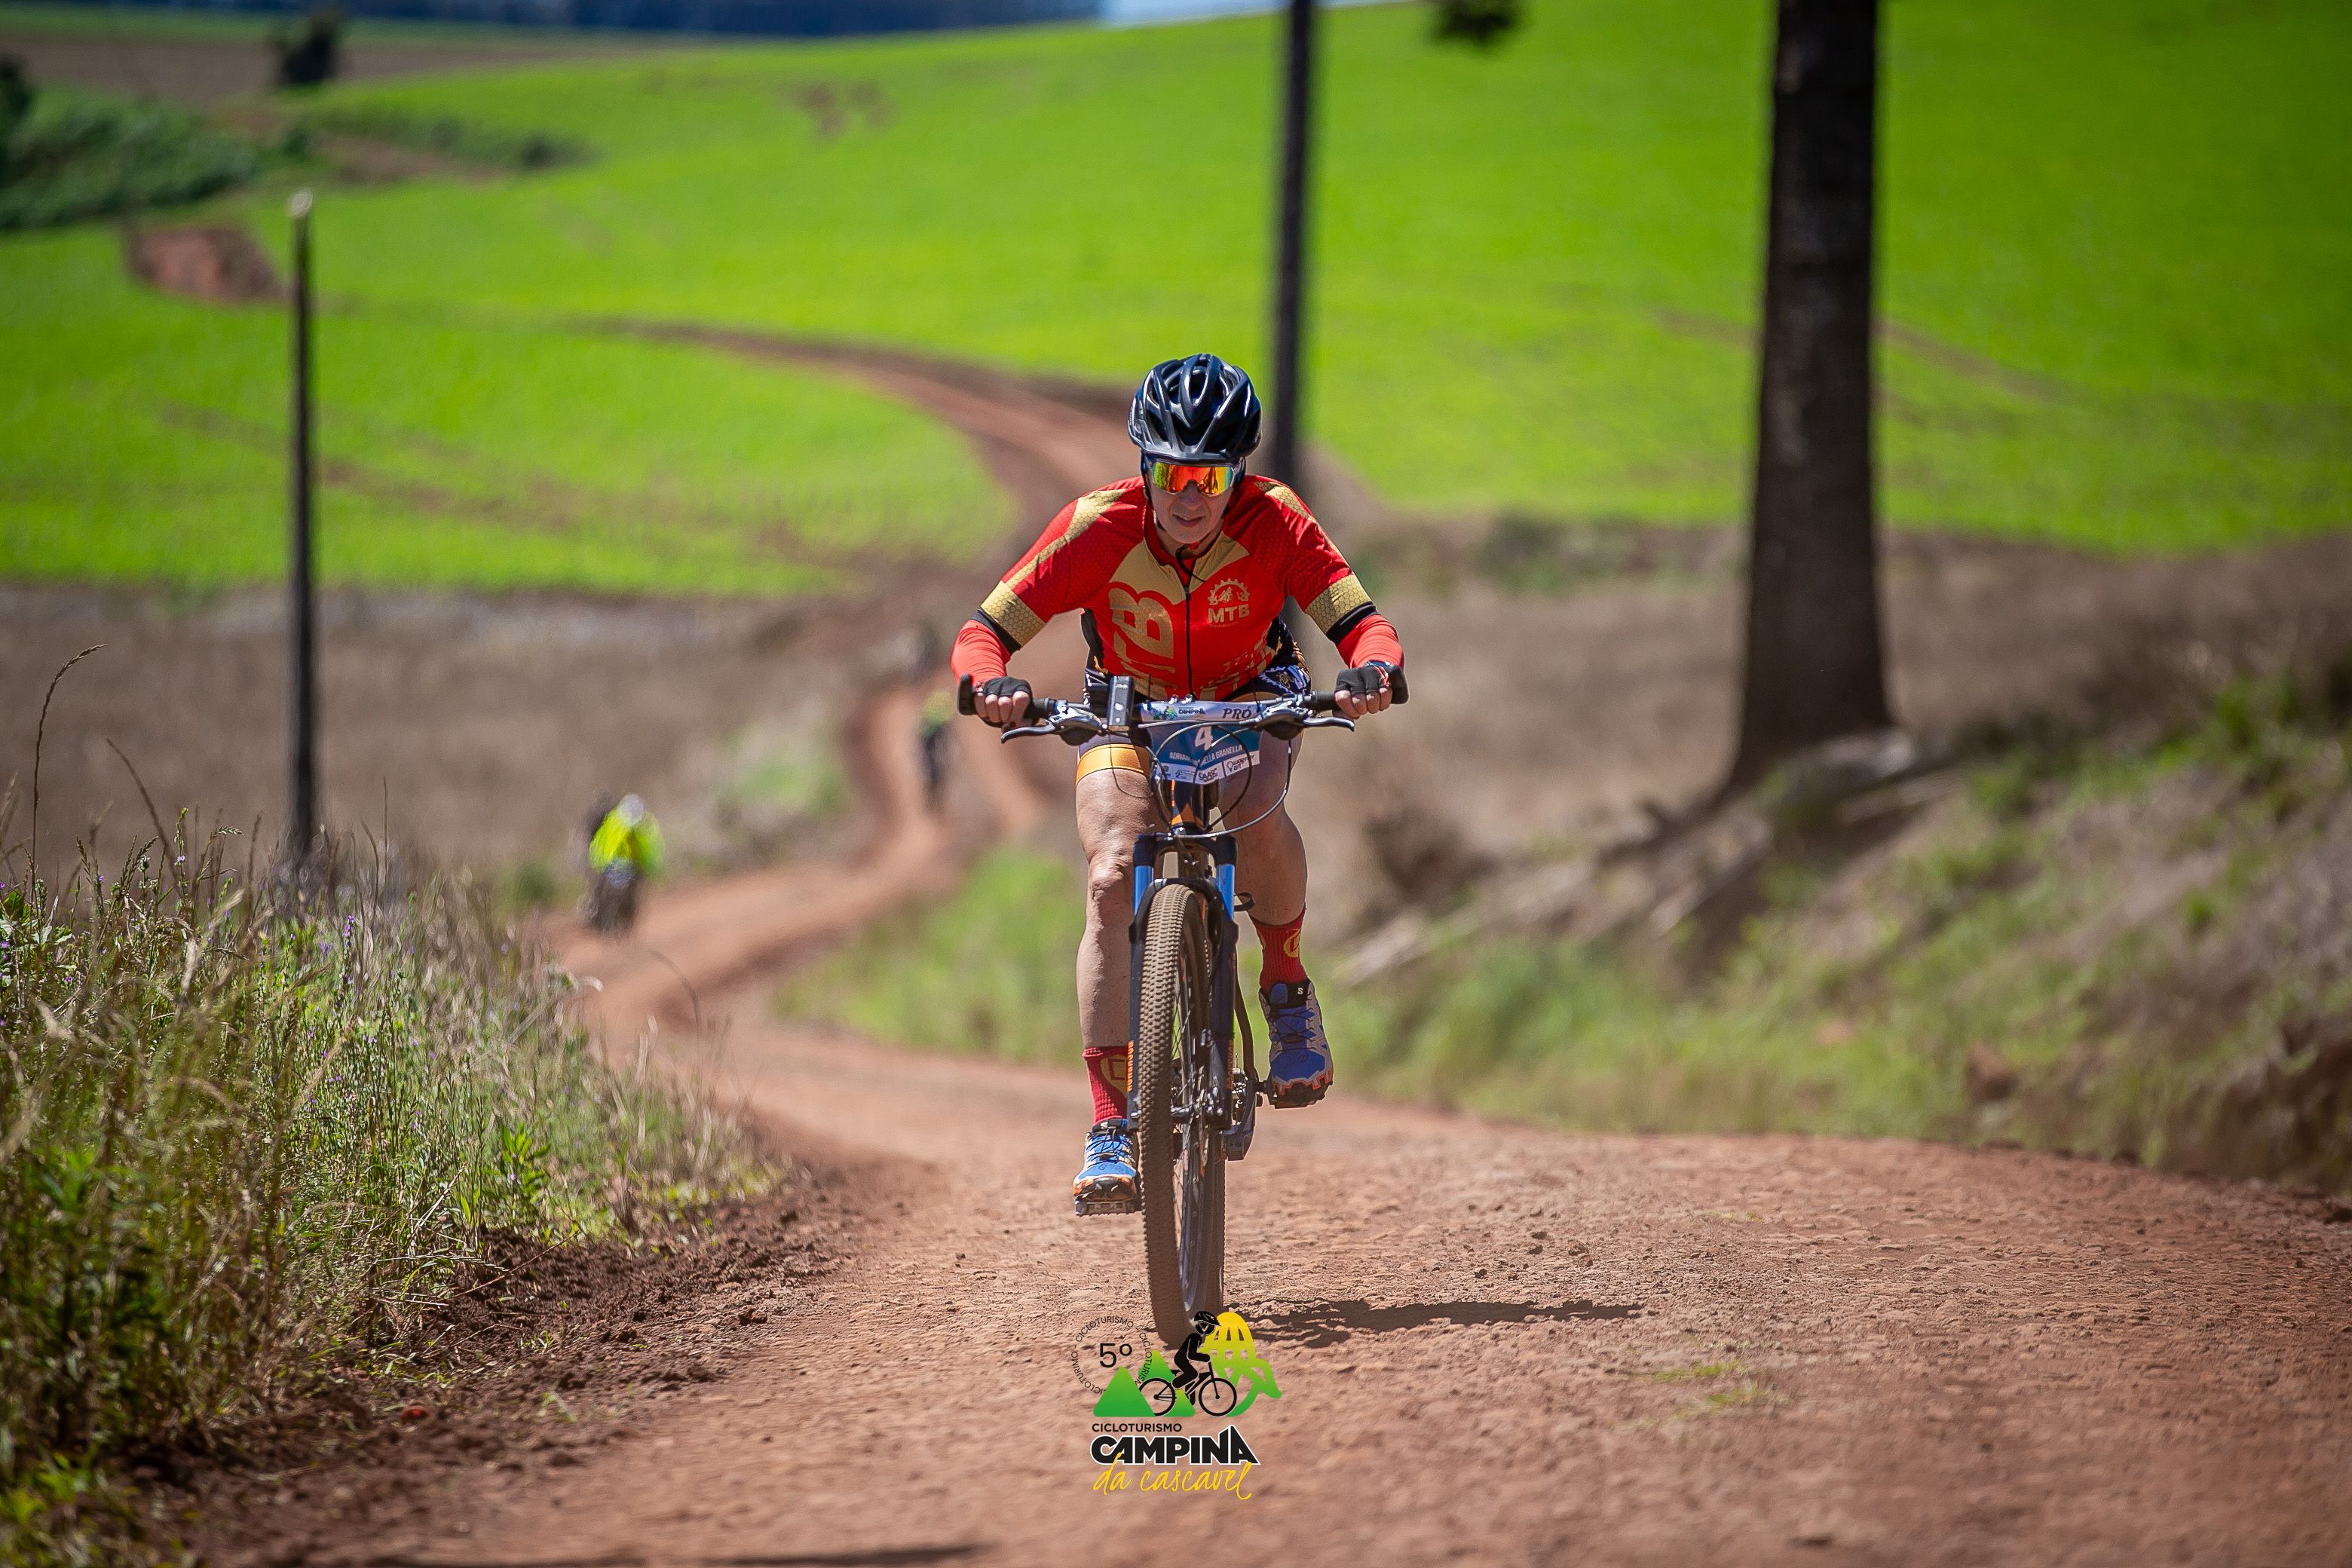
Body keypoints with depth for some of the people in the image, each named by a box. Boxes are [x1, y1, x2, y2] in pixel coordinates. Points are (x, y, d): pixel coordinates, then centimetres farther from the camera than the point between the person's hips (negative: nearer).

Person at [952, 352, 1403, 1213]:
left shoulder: (1272, 520, -27)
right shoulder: (1098, 527, -28)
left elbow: (1364, 623, -30)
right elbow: (981, 632, -27)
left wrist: (1372, 671, -53)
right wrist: (993, 683, -50)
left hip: (1249, 698, 0)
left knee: (1255, 805, -35)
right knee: (1110, 879, -23)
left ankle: (1287, 988, -7)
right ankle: (1111, 1124, -22)